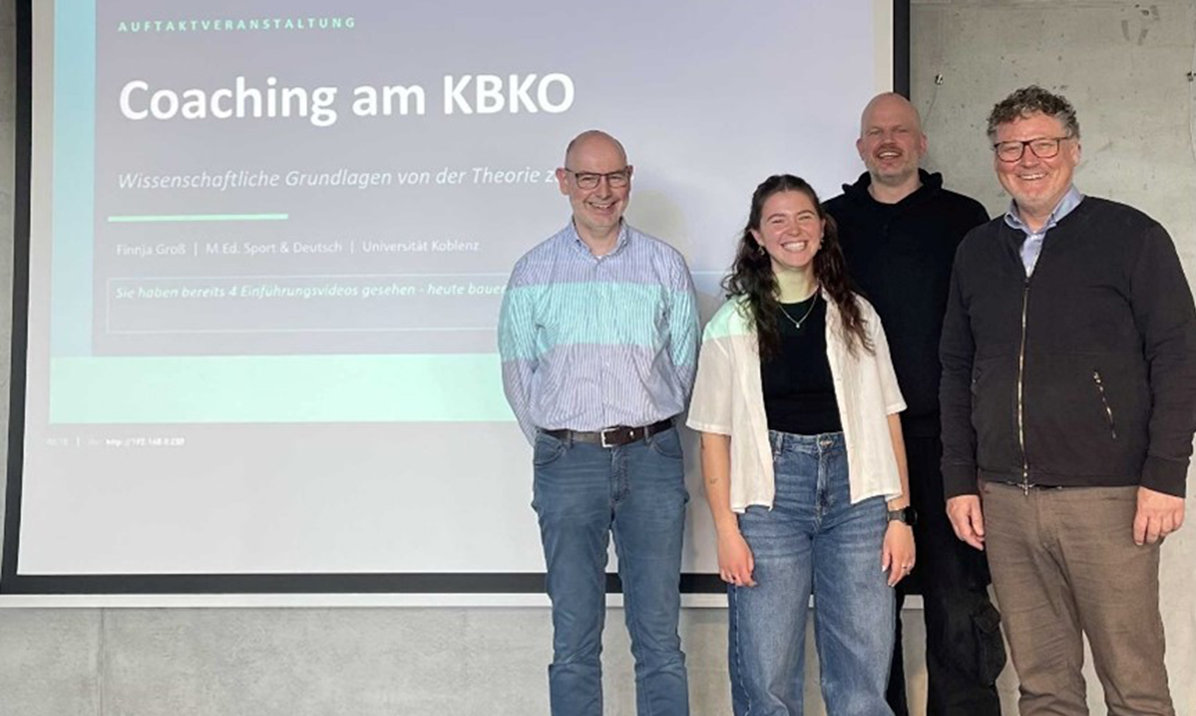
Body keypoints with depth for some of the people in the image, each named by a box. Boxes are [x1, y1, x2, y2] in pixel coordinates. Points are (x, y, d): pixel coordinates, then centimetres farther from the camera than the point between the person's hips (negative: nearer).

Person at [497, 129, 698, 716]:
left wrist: (645, 437, 7)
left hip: (651, 458, 0)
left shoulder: (666, 266, 6)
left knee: (659, 639, 4)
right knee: (573, 642, 5)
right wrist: (555, 444, 7)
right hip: (567, 463, 0)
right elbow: (518, 375, 9)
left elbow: (684, 365, 9)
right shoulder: (533, 272, 5)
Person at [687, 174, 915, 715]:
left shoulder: (856, 316, 10)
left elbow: (886, 420, 9)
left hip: (855, 492, 2)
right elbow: (715, 435, 1)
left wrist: (898, 514, 1)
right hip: (769, 495, -1)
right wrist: (727, 531, -6)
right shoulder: (733, 325, 4)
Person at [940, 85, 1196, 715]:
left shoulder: (1131, 236, 0)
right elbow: (956, 372, 15)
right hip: (1004, 501, 4)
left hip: (1108, 497, -4)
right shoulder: (977, 251, 13)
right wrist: (959, 481, 10)